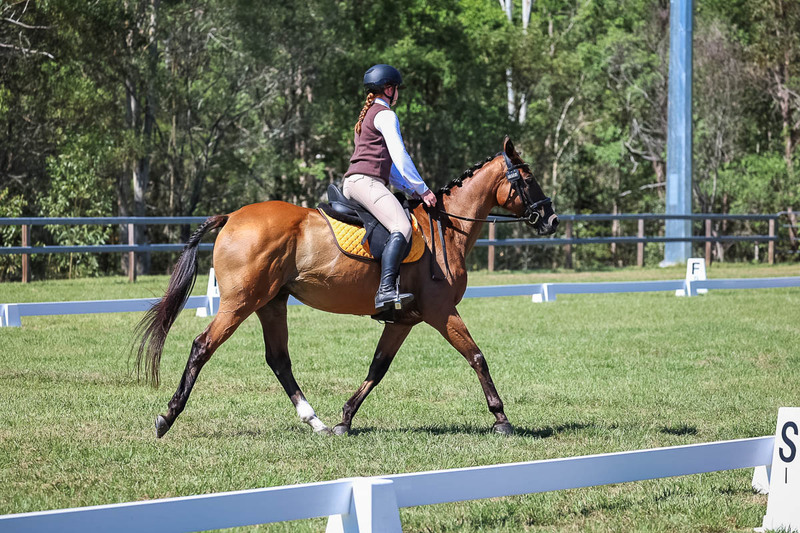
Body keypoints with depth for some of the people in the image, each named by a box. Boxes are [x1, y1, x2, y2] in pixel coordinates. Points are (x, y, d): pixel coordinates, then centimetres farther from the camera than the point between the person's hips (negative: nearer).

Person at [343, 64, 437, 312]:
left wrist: (412, 190, 23)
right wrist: (422, 189, -3)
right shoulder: (385, 115, 0)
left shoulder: (367, 115, 31)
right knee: (402, 228, -27)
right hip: (365, 181, -11)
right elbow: (399, 156, -9)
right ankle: (386, 290, -45)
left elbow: (388, 164, 30)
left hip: (352, 183, 11)